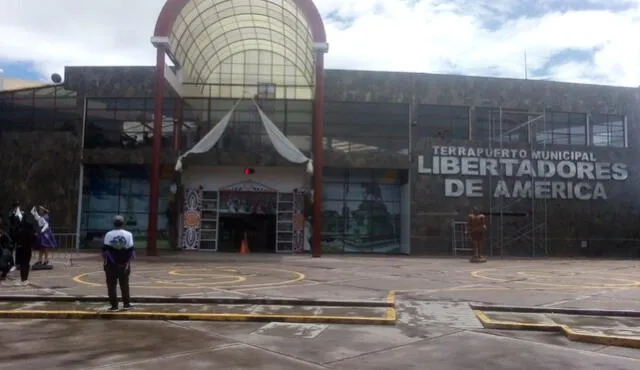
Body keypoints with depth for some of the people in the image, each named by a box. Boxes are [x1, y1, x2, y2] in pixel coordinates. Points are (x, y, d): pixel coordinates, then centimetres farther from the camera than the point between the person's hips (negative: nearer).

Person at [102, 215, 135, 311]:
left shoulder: (109, 235, -4)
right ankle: (126, 303, 16)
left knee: (112, 285, 4)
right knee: (124, 284, 13)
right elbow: (131, 250, -4)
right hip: (124, 264, 2)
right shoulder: (128, 235, -2)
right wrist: (128, 262, 0)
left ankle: (114, 305, 4)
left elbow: (105, 249, -7)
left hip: (111, 264, -2)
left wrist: (104, 261, 2)